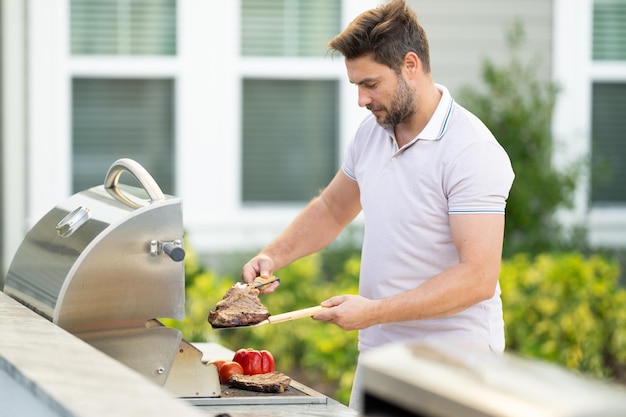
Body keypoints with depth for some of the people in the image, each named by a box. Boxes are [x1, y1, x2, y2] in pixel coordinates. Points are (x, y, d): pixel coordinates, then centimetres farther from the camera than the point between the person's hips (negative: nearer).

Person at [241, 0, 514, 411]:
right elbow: (331, 209, 23)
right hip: (377, 354, 7)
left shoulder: (472, 152, -18)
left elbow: (478, 277, -24)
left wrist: (375, 312, -25)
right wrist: (273, 256, 7)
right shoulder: (373, 131, 7)